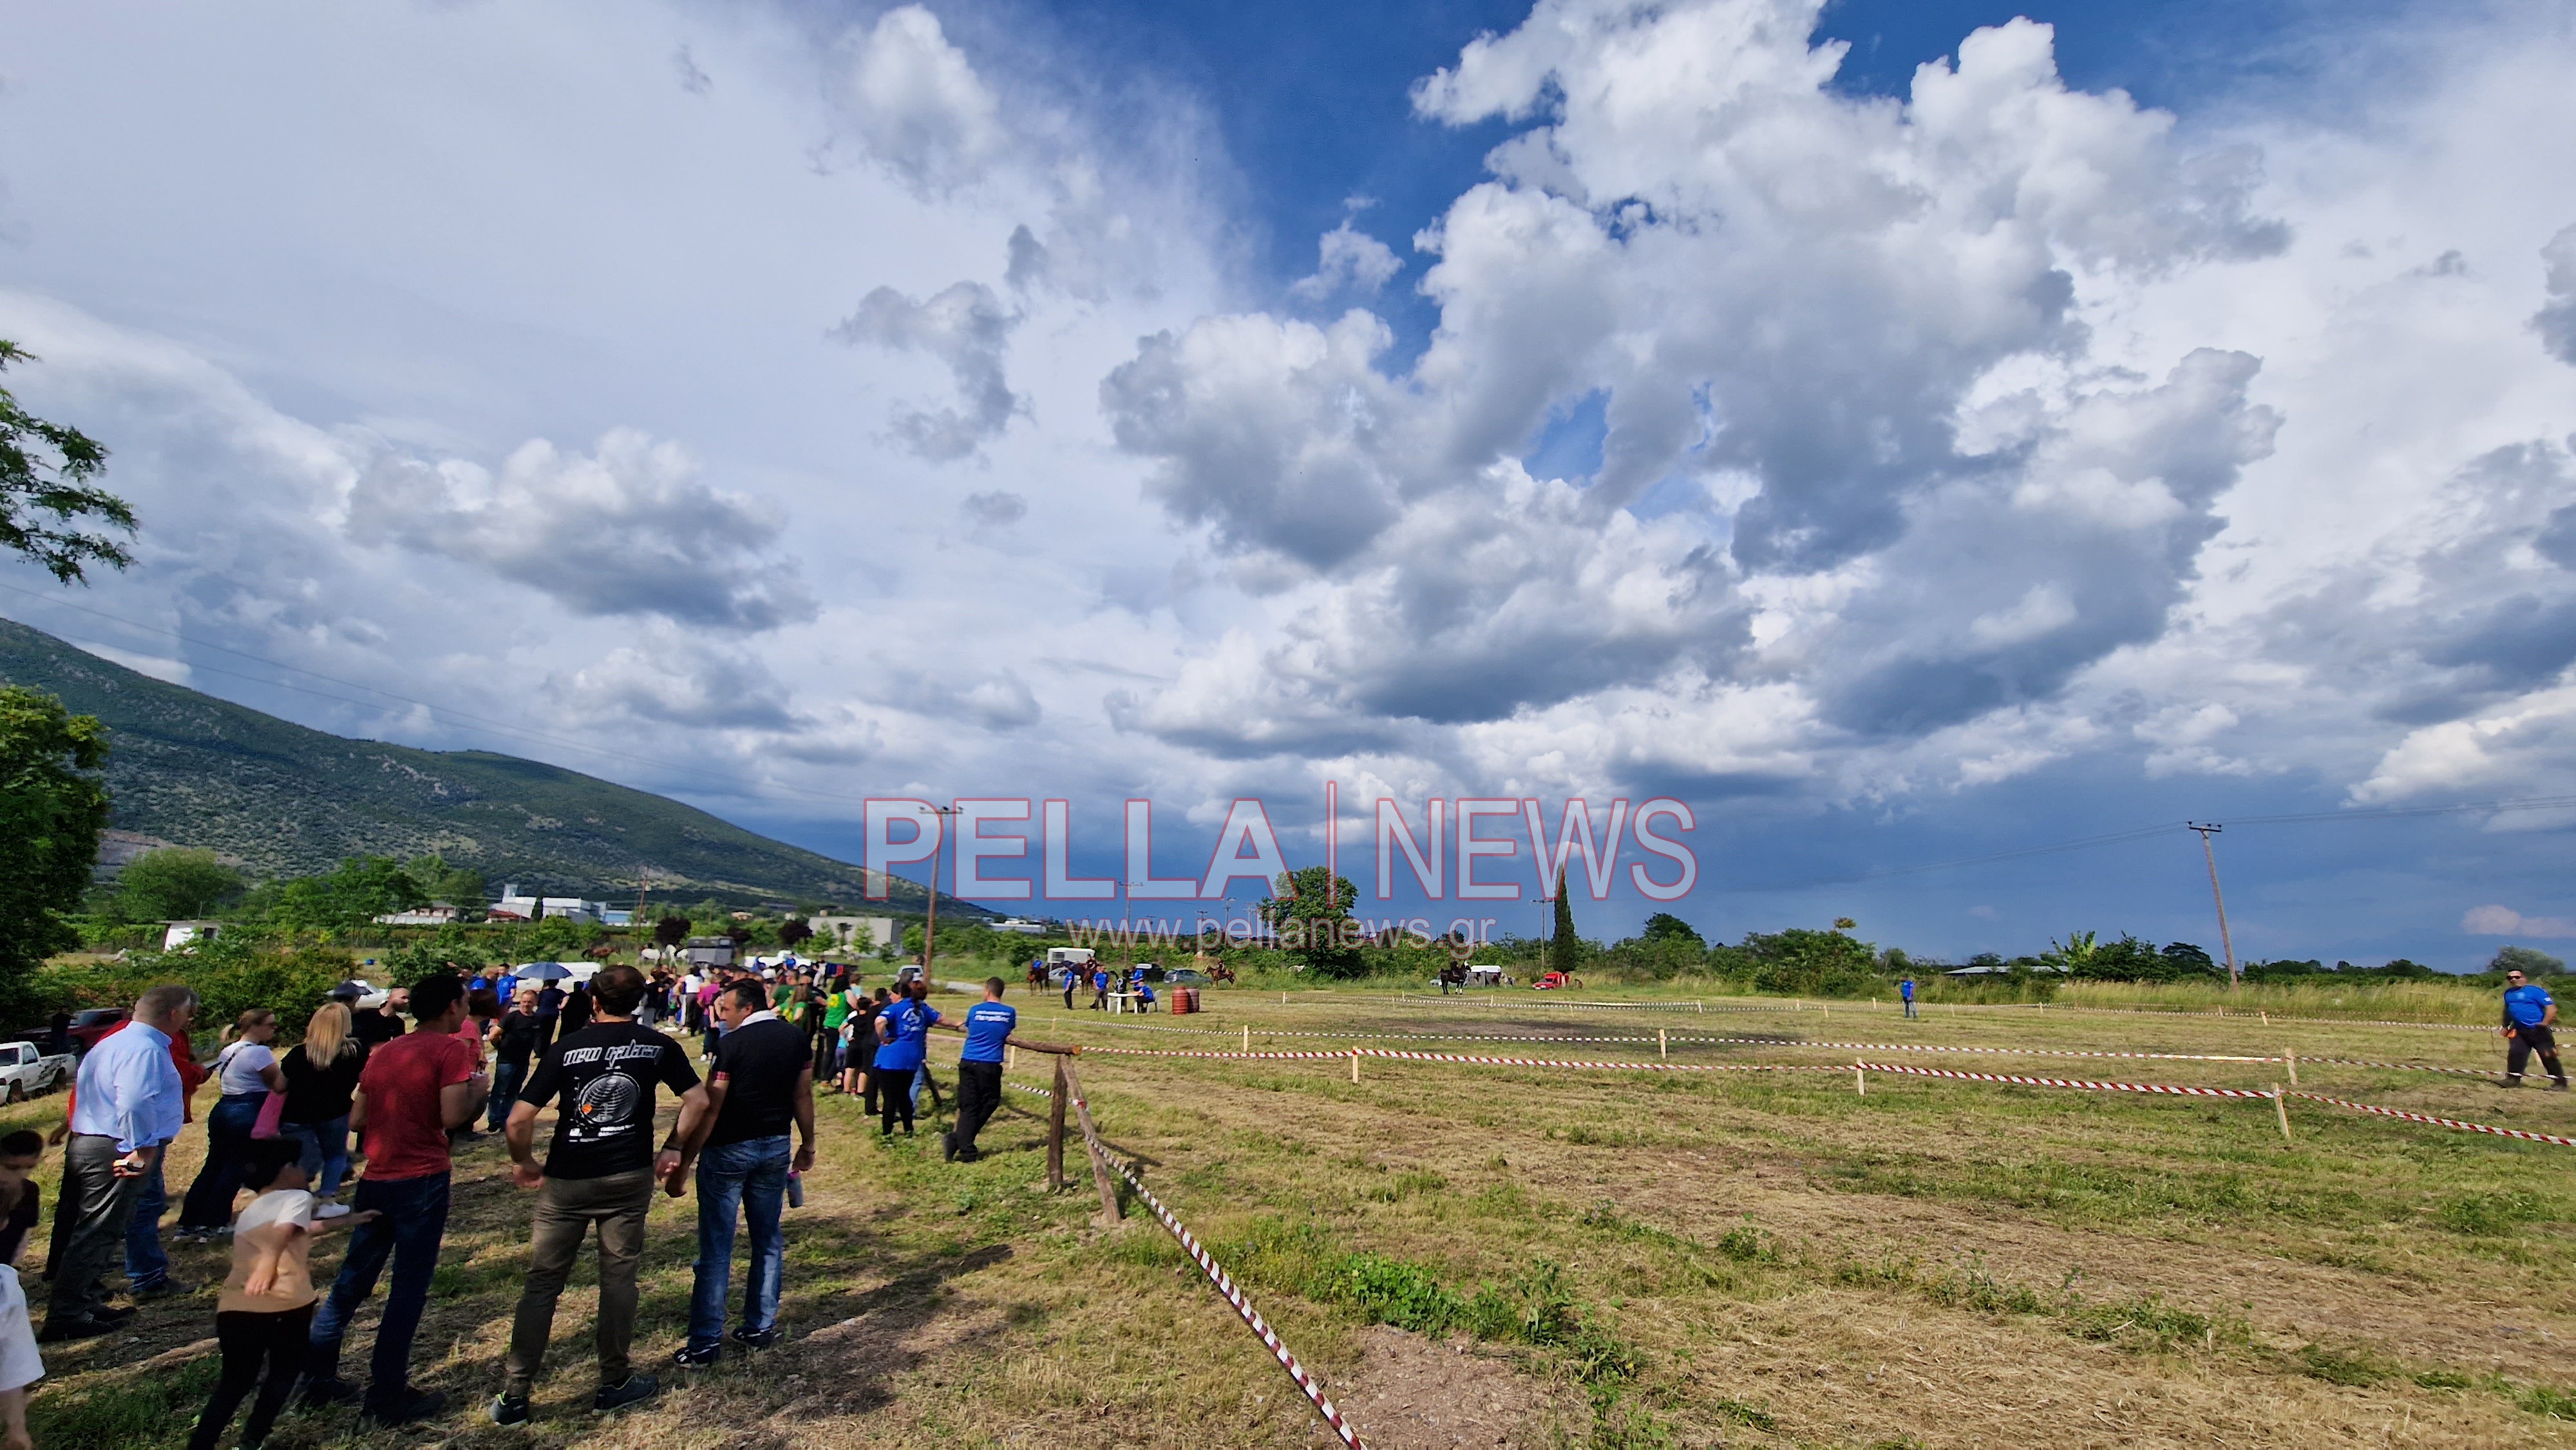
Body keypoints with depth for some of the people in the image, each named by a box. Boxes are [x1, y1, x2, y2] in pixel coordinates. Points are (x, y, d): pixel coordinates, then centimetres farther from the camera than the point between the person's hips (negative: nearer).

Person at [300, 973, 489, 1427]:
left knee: (353, 1279, 19)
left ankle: (317, 1377, 27)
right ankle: (386, 1396, 10)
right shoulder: (451, 1049, -13)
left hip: (375, 1180, 7)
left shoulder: (384, 1052, 10)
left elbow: (355, 1120, 14)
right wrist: (478, 1089, -3)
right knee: (410, 1287, 3)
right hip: (422, 1181, -7)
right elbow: (452, 1117, -20)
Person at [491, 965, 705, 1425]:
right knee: (618, 1278, 10)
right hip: (630, 1178, 0)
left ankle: (514, 1397, 18)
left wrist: (523, 1162, 9)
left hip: (566, 1180, 0)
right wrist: (673, 1148, 8)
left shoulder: (566, 1048, -4)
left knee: (543, 1282, 13)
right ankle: (614, 1383, 22)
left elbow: (519, 1119, -9)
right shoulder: (657, 1045, -2)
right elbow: (698, 1100, -6)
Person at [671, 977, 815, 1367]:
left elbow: (709, 1110, -16)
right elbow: (803, 1096, 5)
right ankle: (761, 1327, 23)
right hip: (776, 1147, 5)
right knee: (768, 1240, 15)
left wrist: (682, 1166, -10)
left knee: (716, 1250, 5)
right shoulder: (795, 1037, 0)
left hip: (728, 1149, -5)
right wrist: (808, 1145, 14)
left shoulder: (731, 1044, -16)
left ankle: (706, 1343, 10)